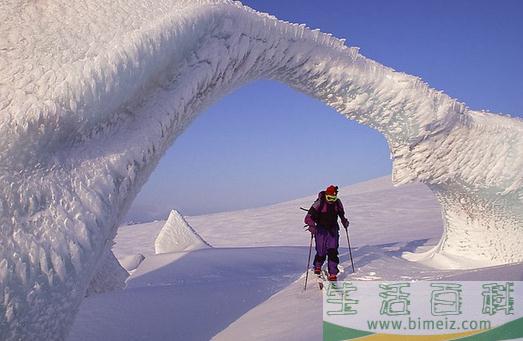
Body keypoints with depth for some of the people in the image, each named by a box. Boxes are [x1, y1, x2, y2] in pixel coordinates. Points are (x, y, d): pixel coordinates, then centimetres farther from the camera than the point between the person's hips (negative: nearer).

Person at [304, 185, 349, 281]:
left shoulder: (338, 203, -3)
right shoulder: (319, 203, -16)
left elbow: (341, 213, 20)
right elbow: (309, 217, -19)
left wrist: (344, 221, 4)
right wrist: (312, 226, -34)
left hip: (333, 230, 3)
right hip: (321, 230, -2)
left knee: (333, 252, -10)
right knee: (321, 253, 1)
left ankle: (333, 274, -3)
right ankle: (317, 267, 34)